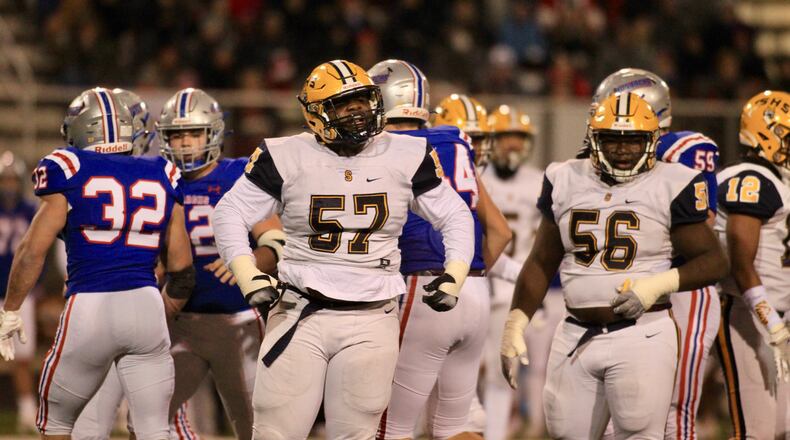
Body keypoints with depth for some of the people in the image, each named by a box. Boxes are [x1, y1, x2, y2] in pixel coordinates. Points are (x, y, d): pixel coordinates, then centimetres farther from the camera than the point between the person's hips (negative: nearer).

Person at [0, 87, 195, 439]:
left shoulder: (69, 172, 0)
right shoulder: (161, 177, 11)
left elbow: (33, 251, -3)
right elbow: (181, 268, 13)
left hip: (90, 306, -3)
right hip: (145, 304, 3)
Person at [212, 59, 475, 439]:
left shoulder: (406, 157, 2)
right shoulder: (286, 158, -3)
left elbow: (455, 217, 12)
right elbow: (231, 213, 3)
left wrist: (454, 277, -2)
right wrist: (248, 276, -9)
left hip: (371, 321, 1)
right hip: (301, 316, -1)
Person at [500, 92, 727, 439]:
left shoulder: (670, 186, -4)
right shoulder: (566, 181, 9)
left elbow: (714, 261, -1)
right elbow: (542, 263, 16)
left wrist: (659, 284, -16)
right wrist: (515, 325, 8)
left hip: (641, 335, -5)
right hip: (576, 337, 5)